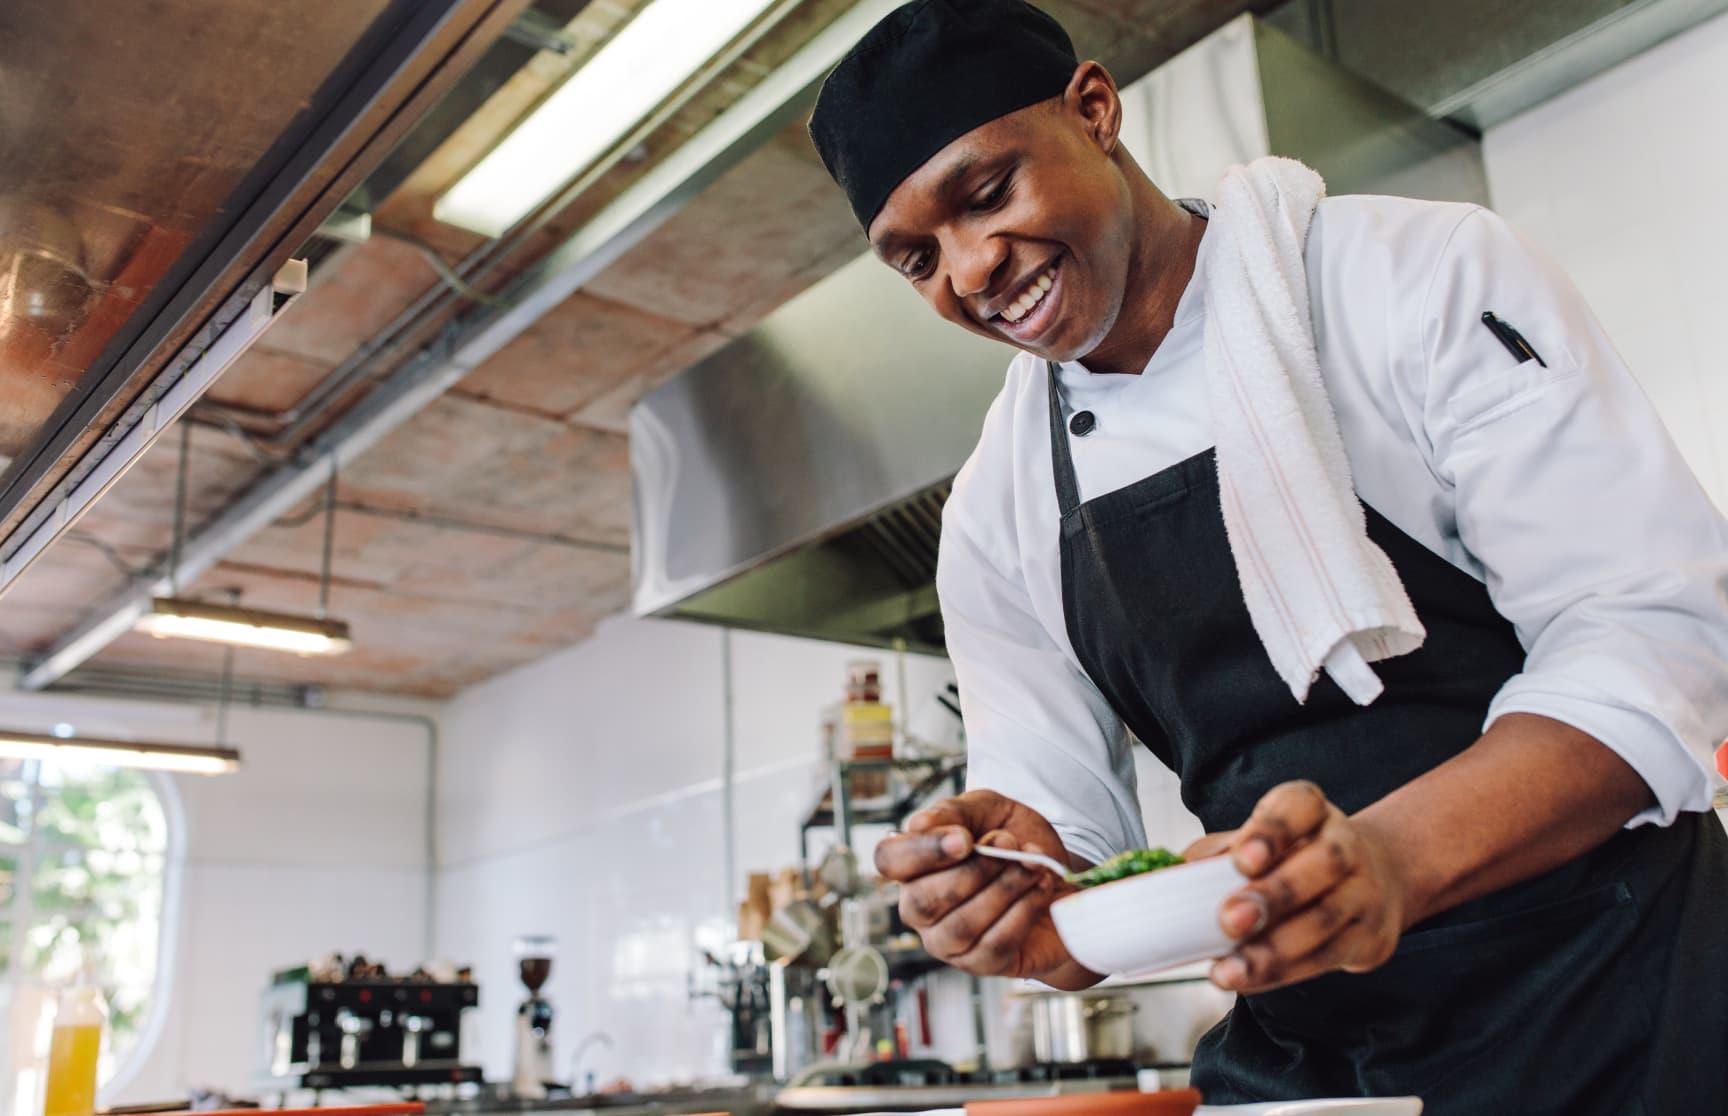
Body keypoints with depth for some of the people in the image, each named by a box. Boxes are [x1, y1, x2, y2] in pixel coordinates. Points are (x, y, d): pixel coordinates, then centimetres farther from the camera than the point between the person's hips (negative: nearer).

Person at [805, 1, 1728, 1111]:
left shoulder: (1421, 273, -12)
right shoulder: (992, 516, 1)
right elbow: (1066, 834, 4)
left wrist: (1391, 856, -33)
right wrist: (1018, 907, -20)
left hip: (1607, 985, -3)